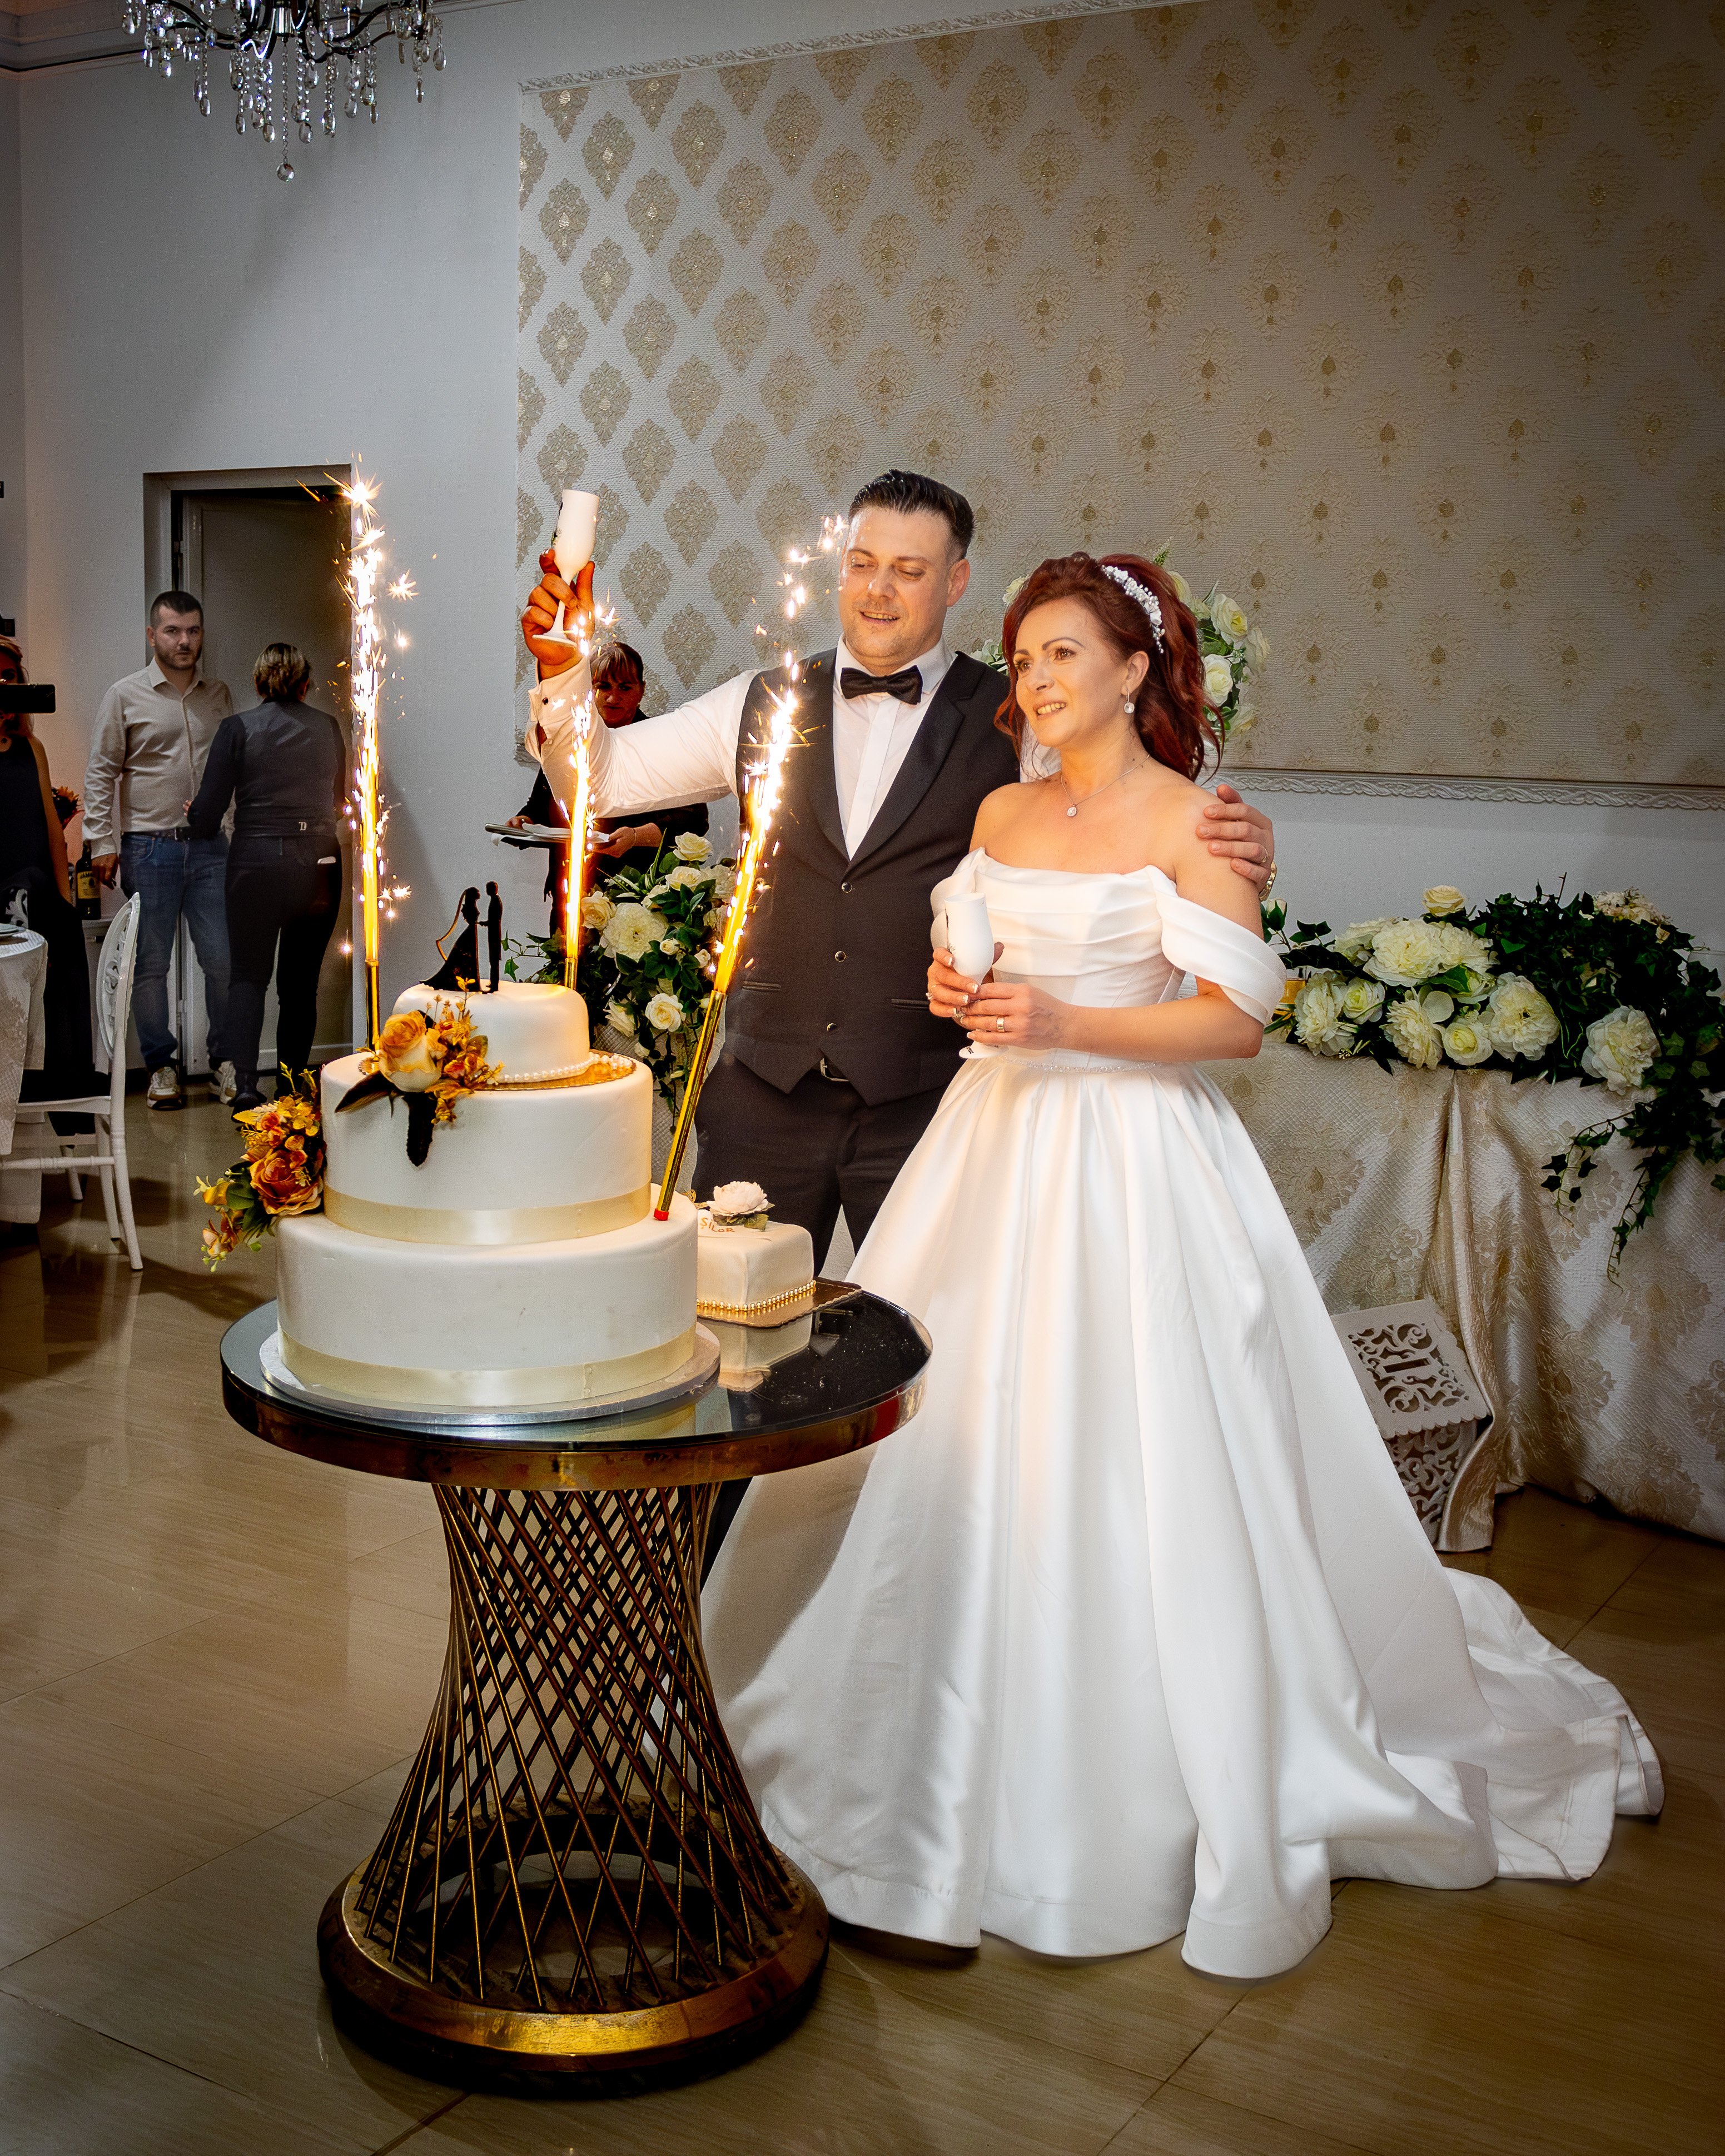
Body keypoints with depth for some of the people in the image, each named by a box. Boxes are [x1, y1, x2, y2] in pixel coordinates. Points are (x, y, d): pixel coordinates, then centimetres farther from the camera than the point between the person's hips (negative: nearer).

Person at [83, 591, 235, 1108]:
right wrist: (103, 843, -4)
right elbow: (101, 772, 2)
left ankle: (226, 1060, 15)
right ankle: (160, 1065, 15)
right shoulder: (126, 696, 1)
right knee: (149, 964, 2)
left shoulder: (219, 695, 10)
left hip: (209, 847, 2)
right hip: (148, 848, -2)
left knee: (223, 958, 0)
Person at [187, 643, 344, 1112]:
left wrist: (197, 828, 17)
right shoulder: (328, 729, 4)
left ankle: (245, 1082, -11)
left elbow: (209, 806, -6)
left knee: (248, 975, 7)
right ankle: (291, 1086, 16)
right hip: (318, 866, 2)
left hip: (256, 863, -2)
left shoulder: (238, 728, -4)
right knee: (301, 981, 12)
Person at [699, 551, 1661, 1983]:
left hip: (1130, 1162, -6)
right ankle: (967, 1747, 26)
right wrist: (952, 993, -4)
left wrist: (1062, 1025, -20)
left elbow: (1240, 1018, -12)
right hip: (997, 1146, 6)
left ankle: (1198, 1786, 14)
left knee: (1133, 1470, -3)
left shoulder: (1190, 822, -7)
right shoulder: (1003, 814, 11)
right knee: (957, 1450, 8)